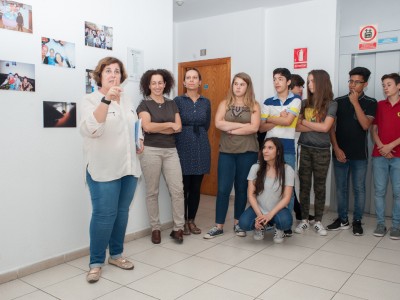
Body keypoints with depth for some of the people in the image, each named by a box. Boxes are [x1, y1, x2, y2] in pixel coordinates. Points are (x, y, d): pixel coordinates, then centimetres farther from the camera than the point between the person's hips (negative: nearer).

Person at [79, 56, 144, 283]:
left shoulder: (126, 100, 13)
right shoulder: (91, 100, -6)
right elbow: (92, 129, -24)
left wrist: (139, 142, 7)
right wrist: (107, 99, -33)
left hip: (129, 166, 6)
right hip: (104, 169, -6)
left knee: (122, 212, 12)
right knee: (104, 215, -5)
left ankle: (116, 254, 27)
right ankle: (96, 262, 11)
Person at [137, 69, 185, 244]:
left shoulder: (172, 104, 14)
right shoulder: (144, 104, 2)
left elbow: (179, 128, 2)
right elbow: (147, 127, -14)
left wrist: (157, 128, -8)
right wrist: (169, 125, -4)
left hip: (171, 151, 4)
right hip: (151, 151, -3)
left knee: (178, 190, -2)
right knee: (152, 192, 4)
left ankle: (178, 228, 9)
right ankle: (155, 228, 16)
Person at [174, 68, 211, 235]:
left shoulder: (206, 102, 10)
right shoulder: (178, 100, 0)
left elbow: (206, 125, 13)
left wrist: (198, 137, 8)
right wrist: (186, 136, 2)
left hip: (201, 147, 3)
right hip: (183, 147, -3)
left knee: (196, 187, 8)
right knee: (183, 186, 1)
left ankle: (191, 220, 20)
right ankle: (183, 221, 14)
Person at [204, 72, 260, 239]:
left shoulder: (254, 105, 3)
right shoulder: (224, 104, 6)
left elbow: (254, 128, -11)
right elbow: (218, 123, -10)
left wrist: (231, 130, -10)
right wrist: (243, 125, -11)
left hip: (247, 152, 0)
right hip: (227, 152, 1)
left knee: (242, 188, 9)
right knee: (223, 188, -1)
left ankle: (238, 223, 23)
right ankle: (219, 226, 9)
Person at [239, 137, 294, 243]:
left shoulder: (287, 170, -11)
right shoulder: (255, 167, -6)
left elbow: (286, 198, -13)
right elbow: (251, 194, -7)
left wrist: (270, 215, -25)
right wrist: (259, 214, -20)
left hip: (277, 210, -1)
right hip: (258, 209, 1)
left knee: (286, 222, -35)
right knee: (243, 223, -27)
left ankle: (279, 229, 6)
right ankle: (261, 226, 9)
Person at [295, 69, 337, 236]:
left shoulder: (331, 104, -2)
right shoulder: (304, 103, 6)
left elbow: (325, 127, -13)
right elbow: (297, 127, -1)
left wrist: (304, 122, -5)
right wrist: (316, 126, -11)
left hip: (322, 151, -2)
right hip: (304, 149, 2)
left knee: (319, 186, 6)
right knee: (304, 185, 5)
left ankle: (318, 221, 17)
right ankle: (304, 220, 16)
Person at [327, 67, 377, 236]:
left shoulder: (370, 103, 0)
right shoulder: (339, 101, 4)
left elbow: (365, 125, -15)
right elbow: (330, 126, 2)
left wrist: (355, 102, -16)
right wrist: (336, 148, -6)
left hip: (359, 155, -1)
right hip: (340, 153, 2)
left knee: (359, 188, 5)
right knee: (341, 187, 9)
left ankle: (357, 221, 17)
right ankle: (342, 219, 20)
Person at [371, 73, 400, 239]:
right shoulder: (379, 105, 10)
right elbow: (373, 129, 8)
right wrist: (381, 147, -6)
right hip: (379, 155, 2)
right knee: (379, 191, 3)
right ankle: (380, 224, 12)